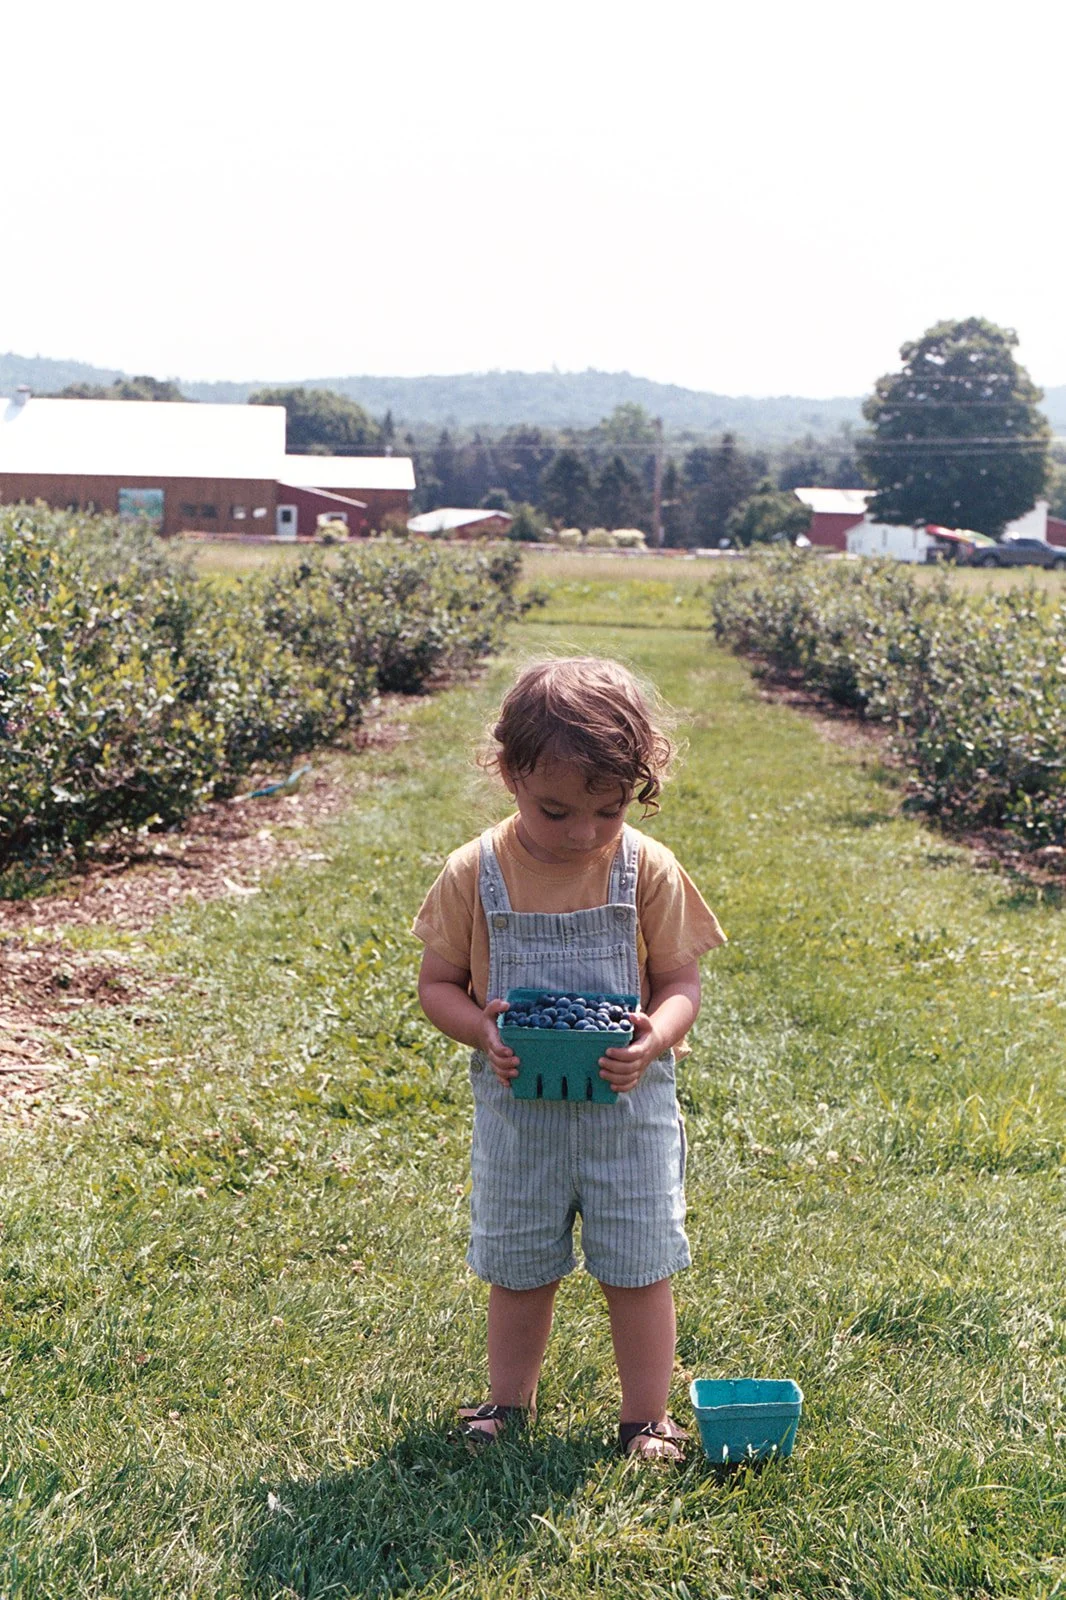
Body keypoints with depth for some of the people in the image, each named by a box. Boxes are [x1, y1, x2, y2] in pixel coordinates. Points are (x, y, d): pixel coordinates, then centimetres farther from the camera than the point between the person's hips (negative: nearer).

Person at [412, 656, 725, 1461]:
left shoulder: (649, 871, -10)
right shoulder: (475, 874, -10)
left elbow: (682, 981, -5)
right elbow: (437, 982, -1)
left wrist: (657, 1037, -26)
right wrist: (482, 1030, -21)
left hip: (628, 1102, -1)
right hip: (518, 1106, 1)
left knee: (639, 1267, 9)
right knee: (518, 1268, 17)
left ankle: (646, 1419, 28)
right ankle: (511, 1402, 39)